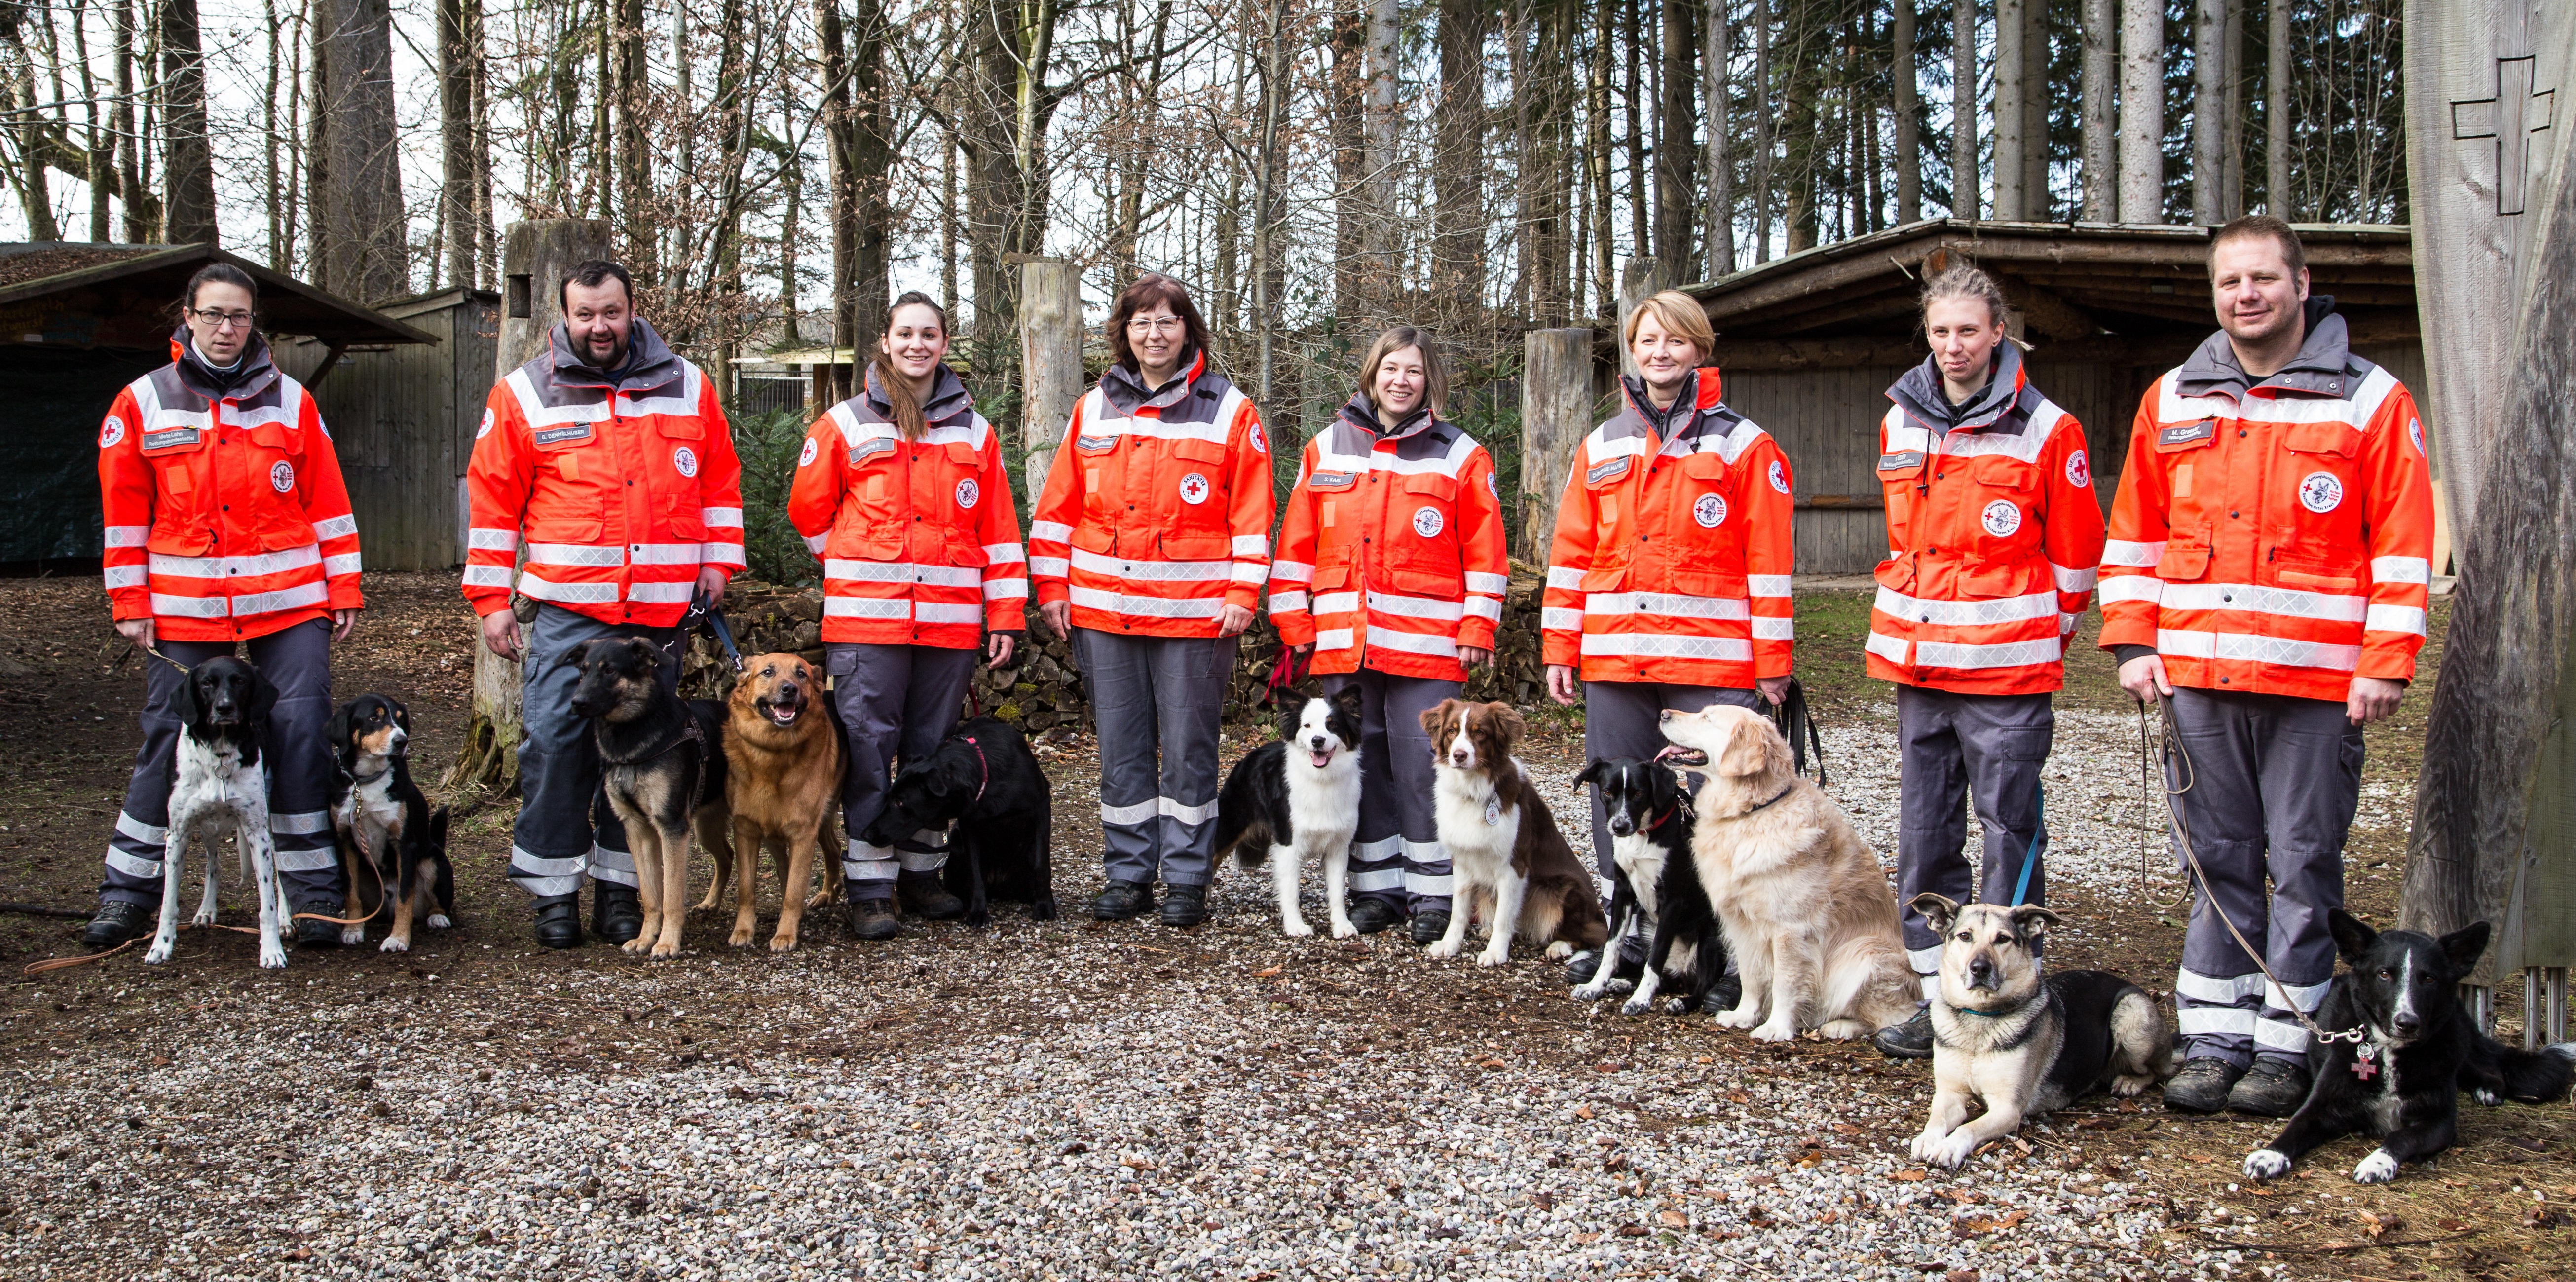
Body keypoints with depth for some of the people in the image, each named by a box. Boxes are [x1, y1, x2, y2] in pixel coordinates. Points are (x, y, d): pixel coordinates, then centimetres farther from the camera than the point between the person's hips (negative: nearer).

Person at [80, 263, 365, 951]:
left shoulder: (291, 402, 7)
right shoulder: (142, 404, 6)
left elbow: (328, 504, 7)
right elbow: (123, 512, 8)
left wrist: (344, 592, 4)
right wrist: (130, 605, 4)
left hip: (290, 606, 0)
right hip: (184, 611, 0)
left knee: (301, 732, -4)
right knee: (169, 739, 4)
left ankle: (316, 890, 5)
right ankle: (129, 889, 17)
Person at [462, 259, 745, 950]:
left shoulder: (687, 387, 9)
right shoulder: (524, 395, 4)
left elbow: (720, 480, 15)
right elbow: (492, 500, 4)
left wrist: (718, 562, 6)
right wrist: (491, 601, 1)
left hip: (662, 609, 2)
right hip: (567, 610, -2)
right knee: (554, 743, -5)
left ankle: (619, 888, 17)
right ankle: (554, 892, 6)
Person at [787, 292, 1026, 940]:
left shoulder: (974, 431, 11)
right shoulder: (845, 425, 5)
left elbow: (998, 531, 9)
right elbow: (809, 509, 12)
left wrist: (1005, 615, 4)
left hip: (952, 619, 2)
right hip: (867, 619, -2)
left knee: (934, 750, 8)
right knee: (868, 746, -4)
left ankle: (923, 873, 19)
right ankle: (870, 889, 0)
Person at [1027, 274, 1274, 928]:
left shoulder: (1229, 410, 1)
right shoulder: (1094, 409, 11)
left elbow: (1252, 513, -1)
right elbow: (1059, 507, 13)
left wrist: (1241, 595, -8)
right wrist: (1052, 587, 6)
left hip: (1195, 613, -3)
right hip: (1103, 608, 3)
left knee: (1188, 750, 2)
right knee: (1120, 750, 8)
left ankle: (1186, 880, 12)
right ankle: (1128, 875, 18)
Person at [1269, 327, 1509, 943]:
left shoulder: (1460, 455, 4)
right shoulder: (1327, 449, 12)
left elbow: (1484, 552, 2)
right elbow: (1298, 541, 12)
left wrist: (1476, 629, -5)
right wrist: (1295, 623, 6)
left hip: (1426, 644, -3)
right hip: (1343, 641, 3)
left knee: (1423, 767, -4)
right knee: (1359, 765, 8)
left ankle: (1434, 895, 5)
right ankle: (1378, 889, 18)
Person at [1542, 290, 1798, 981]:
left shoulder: (1744, 445, 3)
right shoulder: (1601, 448, 15)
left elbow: (1770, 560, -1)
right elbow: (1571, 555, 13)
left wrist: (1772, 661, -5)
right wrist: (1560, 650, 7)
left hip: (1713, 664, -4)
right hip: (1614, 663, 4)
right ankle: (1625, 937, 20)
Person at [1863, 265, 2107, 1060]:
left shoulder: (2046, 432, -6)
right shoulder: (1900, 424, 10)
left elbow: (2076, 554, 1)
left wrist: (2037, 638, 6)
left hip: (2008, 670, -5)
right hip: (1916, 666, 6)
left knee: (2010, 838, -1)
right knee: (1923, 838, 10)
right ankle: (1941, 996, 20)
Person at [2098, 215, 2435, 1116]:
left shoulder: (2370, 400, 0)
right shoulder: (2171, 401, 11)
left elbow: (2405, 544, -2)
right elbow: (2135, 533, 14)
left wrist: (2387, 664, -8)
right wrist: (2133, 642, 5)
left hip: (2319, 682, -3)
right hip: (2198, 679, 3)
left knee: (2304, 866, 3)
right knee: (2218, 866, 9)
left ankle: (2288, 1048, 12)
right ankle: (2215, 1042, 16)